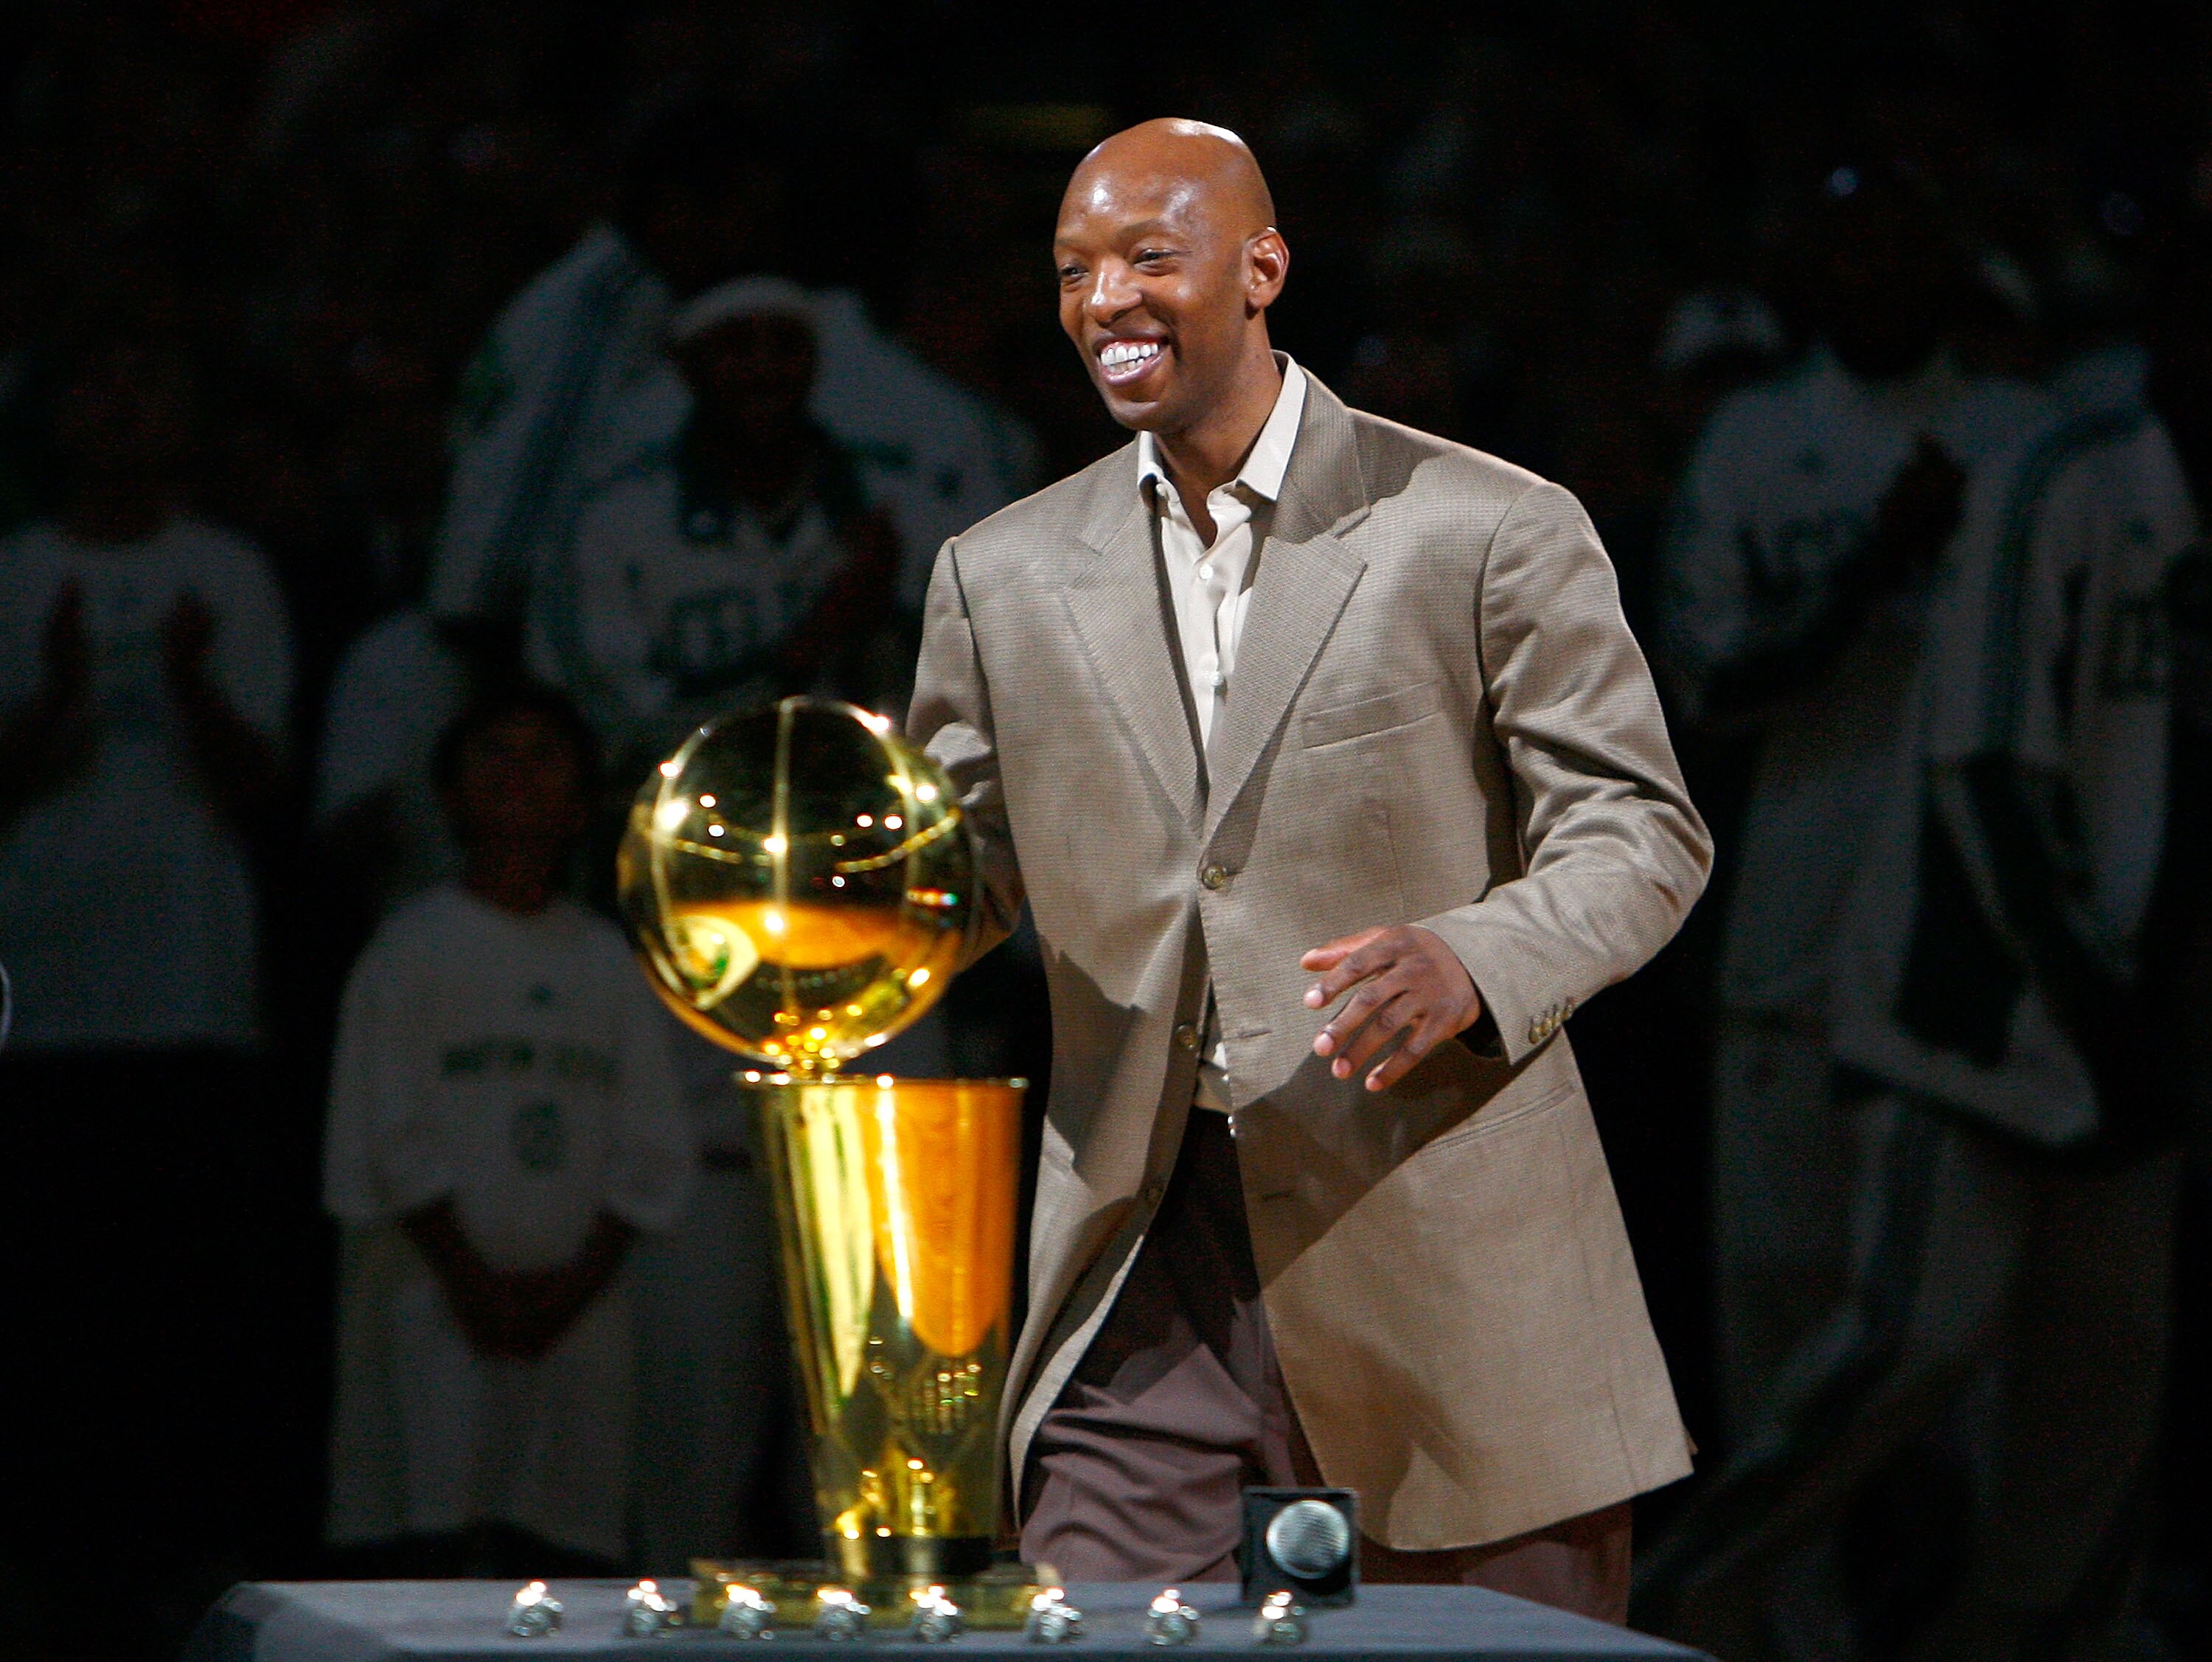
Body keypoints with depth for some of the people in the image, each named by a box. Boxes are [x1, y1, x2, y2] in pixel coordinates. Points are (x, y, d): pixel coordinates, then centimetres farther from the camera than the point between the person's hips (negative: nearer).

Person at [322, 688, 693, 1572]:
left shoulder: (610, 962, 15)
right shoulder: (411, 950, 5)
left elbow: (649, 1150, 10)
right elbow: (394, 1142, -1)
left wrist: (578, 1281, -4)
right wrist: (473, 1281, -9)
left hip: (576, 1309, 3)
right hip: (440, 1297, -3)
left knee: (557, 1550, -2)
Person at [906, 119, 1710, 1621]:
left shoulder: (1492, 532, 0)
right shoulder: (1006, 577, 13)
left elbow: (1639, 830, -1)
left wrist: (1477, 960, -22)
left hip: (1441, 1269, -3)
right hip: (1145, 1284, 3)